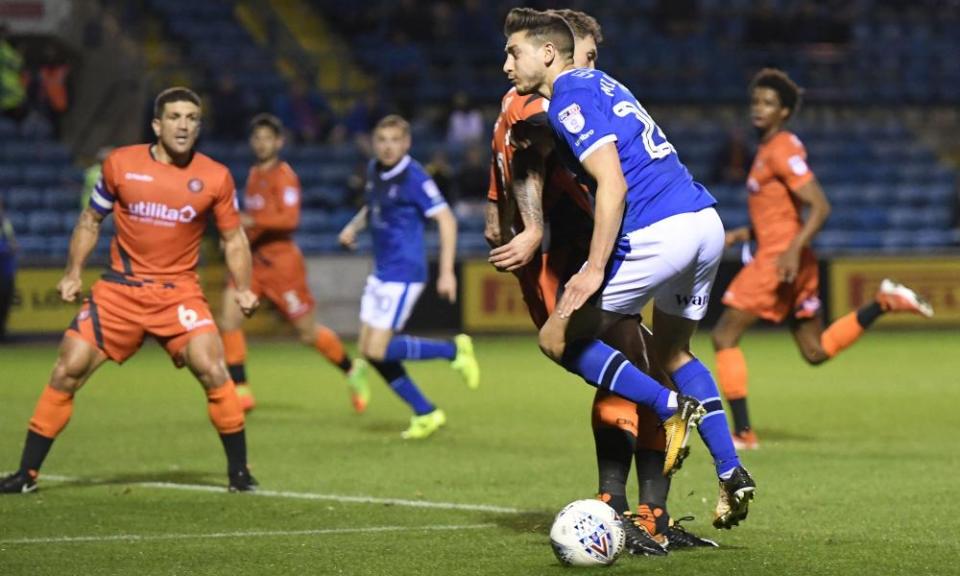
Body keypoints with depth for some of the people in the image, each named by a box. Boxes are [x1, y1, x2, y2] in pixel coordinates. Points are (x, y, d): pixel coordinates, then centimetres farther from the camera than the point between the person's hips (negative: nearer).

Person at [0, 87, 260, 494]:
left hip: (178, 290, -1)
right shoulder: (121, 164, -2)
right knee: (67, 371, -5)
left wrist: (243, 289, -3)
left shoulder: (215, 177, -3)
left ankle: (238, 472, 0)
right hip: (119, 288, 1)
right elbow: (91, 220, 12)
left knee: (212, 371, -18)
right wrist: (73, 273, 5)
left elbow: (234, 238, 8)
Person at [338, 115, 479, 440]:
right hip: (381, 273, 8)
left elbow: (446, 220, -16)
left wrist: (447, 272, -21)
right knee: (370, 352, 5)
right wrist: (354, 226, 9)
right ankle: (425, 414, 16)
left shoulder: (413, 177, -15)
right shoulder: (374, 170, 8)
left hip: (403, 273, -8)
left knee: (378, 350, -13)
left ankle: (453, 350, 3)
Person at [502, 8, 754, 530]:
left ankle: (670, 406, -8)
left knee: (557, 339, 4)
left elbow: (613, 186, -17)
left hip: (658, 233, -9)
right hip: (705, 221, 9)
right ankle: (731, 473, 13)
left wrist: (594, 271, -20)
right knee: (673, 352, 25)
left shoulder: (568, 99, -6)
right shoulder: (598, 83, 23)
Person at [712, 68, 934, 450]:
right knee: (816, 351, 15)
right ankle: (885, 303, 10)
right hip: (793, 263, 10)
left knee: (724, 336, -6)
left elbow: (820, 207, -20)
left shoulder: (782, 150, -13)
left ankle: (743, 433, -7)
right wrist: (744, 234, 17)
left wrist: (793, 250, -27)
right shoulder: (769, 149, 17)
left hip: (779, 261, -10)